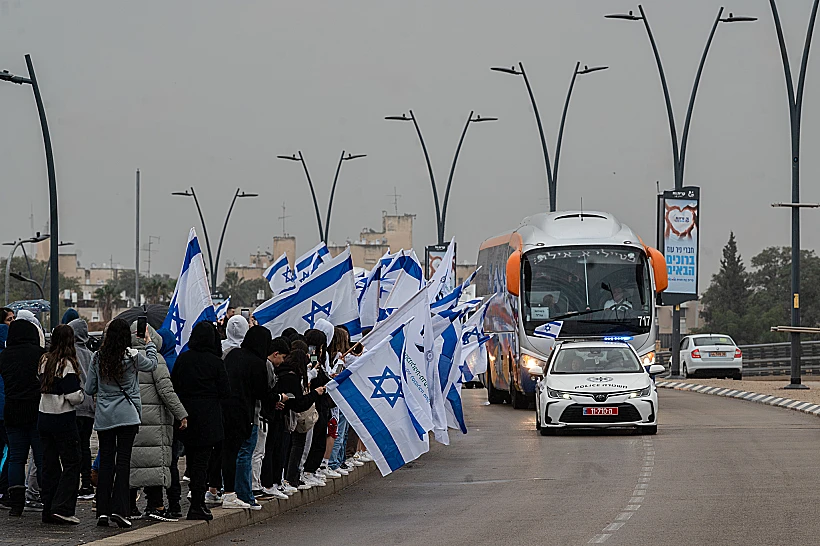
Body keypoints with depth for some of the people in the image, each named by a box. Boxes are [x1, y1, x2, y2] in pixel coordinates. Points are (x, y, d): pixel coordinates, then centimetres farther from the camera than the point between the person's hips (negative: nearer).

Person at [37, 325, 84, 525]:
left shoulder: (44, 361, 6)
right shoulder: (67, 364, -14)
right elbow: (74, 397, -19)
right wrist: (83, 394, 2)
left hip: (43, 418, 7)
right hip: (63, 419, -7)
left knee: (49, 464, 11)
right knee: (71, 464, 0)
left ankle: (48, 510, 11)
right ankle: (62, 508, -9)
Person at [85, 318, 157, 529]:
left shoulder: (98, 358, 2)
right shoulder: (133, 357, -8)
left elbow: (89, 389, 8)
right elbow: (152, 364, 14)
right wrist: (149, 343, 28)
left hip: (103, 416, 3)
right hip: (127, 415, -3)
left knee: (105, 461, 7)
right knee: (123, 460, -3)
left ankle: (102, 511, 6)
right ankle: (119, 510, -10)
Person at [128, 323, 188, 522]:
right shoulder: (155, 359, -8)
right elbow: (166, 390, -12)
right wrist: (181, 414, -8)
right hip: (153, 417, -6)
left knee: (131, 460, 10)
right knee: (155, 458, -6)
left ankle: (129, 505, 13)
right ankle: (155, 505, -12)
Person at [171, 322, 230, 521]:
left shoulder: (182, 359, -1)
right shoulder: (215, 362, -10)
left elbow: (173, 385, 3)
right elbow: (225, 392, -7)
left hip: (186, 415, 4)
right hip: (208, 418, -4)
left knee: (192, 459, 14)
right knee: (201, 460, -2)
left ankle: (197, 502, 20)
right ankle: (197, 506, -4)